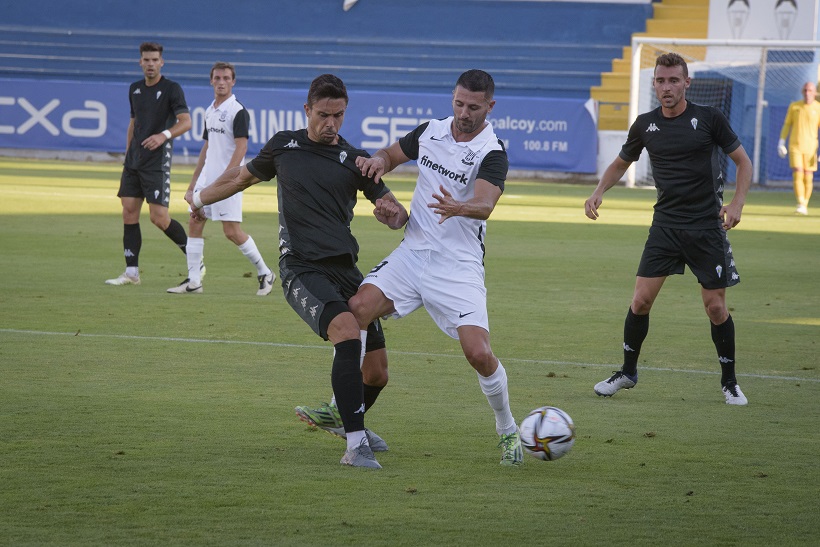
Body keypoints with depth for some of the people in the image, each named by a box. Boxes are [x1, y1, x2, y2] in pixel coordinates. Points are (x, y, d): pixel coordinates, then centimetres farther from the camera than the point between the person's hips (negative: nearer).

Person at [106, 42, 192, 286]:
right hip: (134, 161, 7)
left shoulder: (172, 89, -7)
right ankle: (131, 272, 6)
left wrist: (164, 135, -34)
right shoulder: (135, 89, 13)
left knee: (159, 217, -11)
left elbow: (185, 121, -17)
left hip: (157, 162, -7)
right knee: (129, 213, 2)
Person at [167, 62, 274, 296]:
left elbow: (241, 147, -17)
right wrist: (192, 185, 20)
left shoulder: (238, 111, -10)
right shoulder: (210, 111, 15)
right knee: (194, 223, 2)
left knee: (232, 231, -9)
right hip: (207, 177, 8)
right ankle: (193, 281, 5)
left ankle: (264, 273, 7)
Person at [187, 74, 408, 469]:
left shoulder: (355, 160, 8)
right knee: (347, 333, -29)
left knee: (376, 363, 4)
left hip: (345, 269, 3)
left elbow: (398, 216, 7)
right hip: (301, 270, -3)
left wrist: (392, 211, -17)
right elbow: (243, 176, 29)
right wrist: (201, 198, 42)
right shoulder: (283, 146, 10)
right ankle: (355, 445, -30)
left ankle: (352, 423, 38)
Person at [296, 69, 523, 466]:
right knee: (356, 308, -16)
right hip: (412, 252, 5)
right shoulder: (430, 132, 7)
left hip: (459, 266, -5)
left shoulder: (492, 153, -11)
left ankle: (508, 431, 9)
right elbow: (392, 155, 23)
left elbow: (485, 204, -27)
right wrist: (377, 161, -1)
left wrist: (458, 207, -50)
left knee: (478, 353, -16)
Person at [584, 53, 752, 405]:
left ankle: (729, 381, 16)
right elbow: (620, 164, 19)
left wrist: (737, 204, -14)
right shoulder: (646, 124, 4)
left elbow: (743, 162, 1)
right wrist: (599, 192, 1)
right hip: (665, 224, 3)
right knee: (641, 299, -5)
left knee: (715, 307, -1)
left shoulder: (708, 118, -5)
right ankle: (628, 373, 13)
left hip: (707, 226, -3)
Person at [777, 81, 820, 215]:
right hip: (795, 146, 0)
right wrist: (781, 143, 1)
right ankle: (800, 204, -17)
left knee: (808, 178, 3)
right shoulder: (794, 106, 5)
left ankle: (805, 206, 17)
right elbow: (786, 125, 10)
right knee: (797, 175, -13)